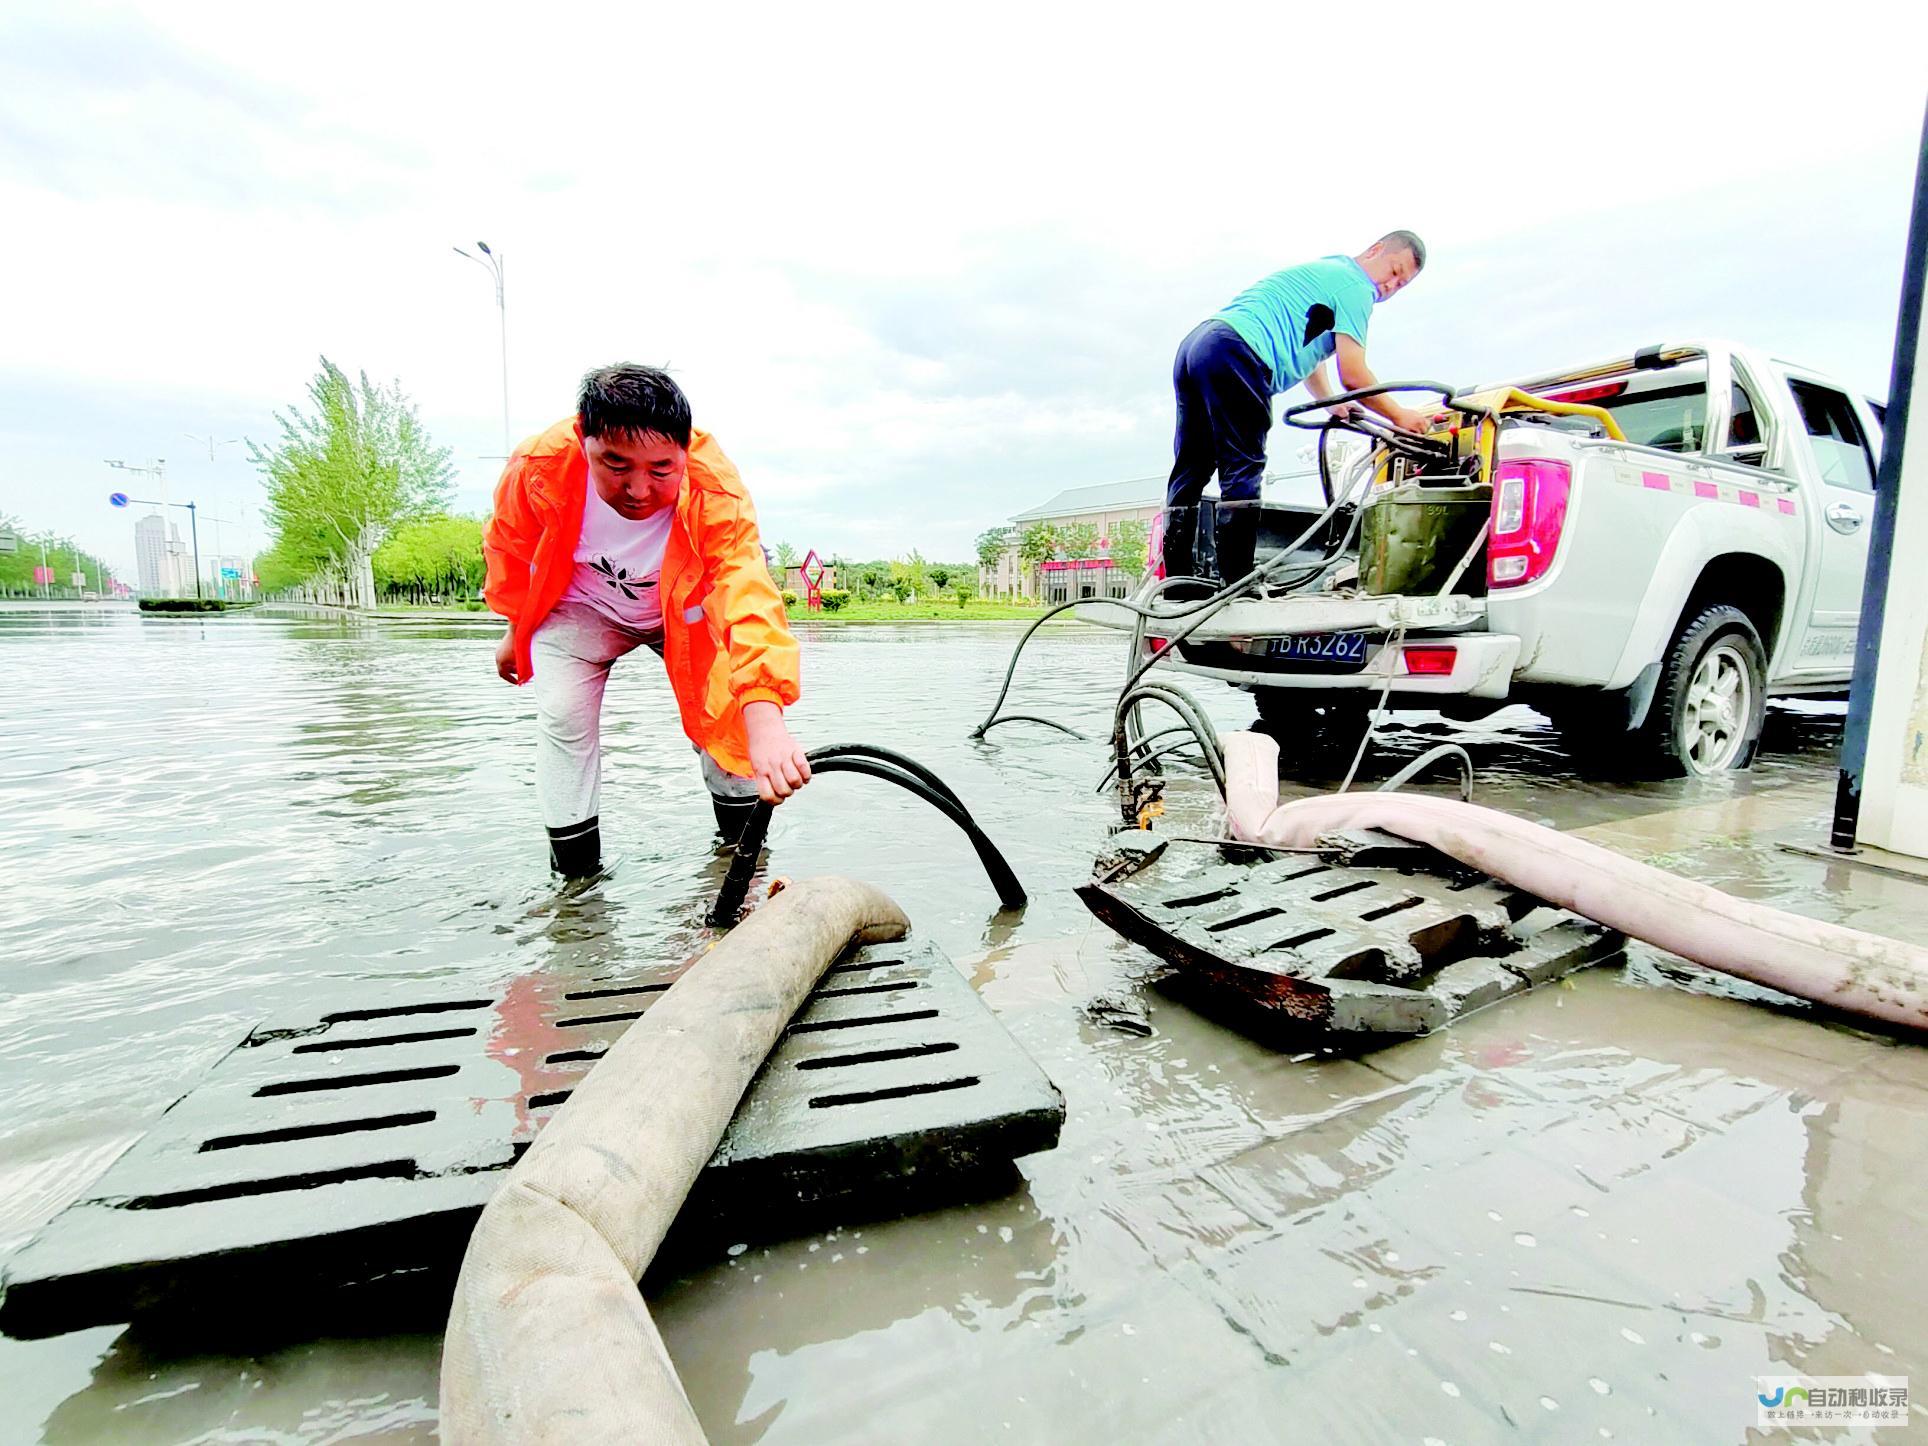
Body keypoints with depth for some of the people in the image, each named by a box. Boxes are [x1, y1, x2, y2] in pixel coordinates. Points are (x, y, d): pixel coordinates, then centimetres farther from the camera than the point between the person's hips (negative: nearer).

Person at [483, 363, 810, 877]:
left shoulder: (716, 492, -39)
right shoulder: (537, 468, -32)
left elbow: (749, 598, -53)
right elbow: (510, 551, -9)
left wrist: (765, 722, -68)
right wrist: (516, 632, 6)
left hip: (683, 606, 0)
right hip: (581, 605, 1)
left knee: (725, 703, -13)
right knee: (562, 715, -14)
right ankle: (577, 872, 4)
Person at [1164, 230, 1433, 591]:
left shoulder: (1319, 272, 35)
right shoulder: (1354, 285, 5)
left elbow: (1306, 353, 42)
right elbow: (1353, 375, -2)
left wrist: (1335, 403, 37)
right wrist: (1399, 416, 9)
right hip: (1235, 356, -9)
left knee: (1190, 472, 6)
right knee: (1243, 474, -9)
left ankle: (1178, 587, 7)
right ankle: (1237, 585, -12)